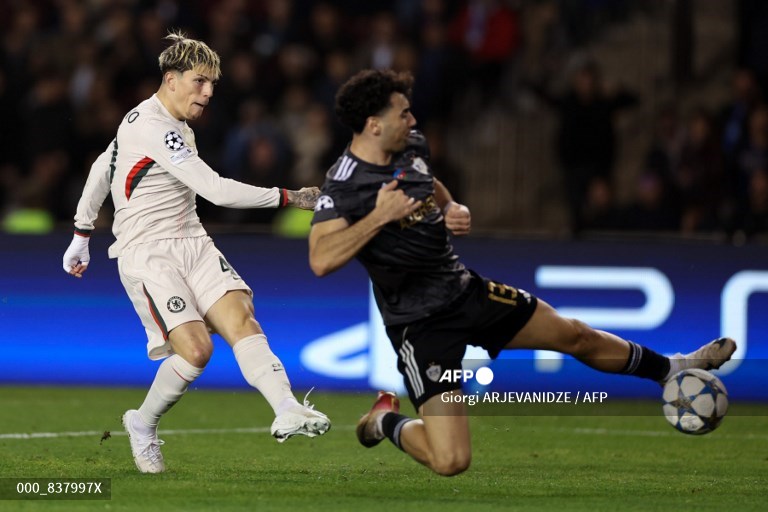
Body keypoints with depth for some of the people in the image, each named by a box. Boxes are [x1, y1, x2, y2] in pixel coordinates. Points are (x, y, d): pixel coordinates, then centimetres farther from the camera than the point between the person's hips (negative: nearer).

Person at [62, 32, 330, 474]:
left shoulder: (172, 125, 14)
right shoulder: (152, 128, -17)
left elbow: (103, 168, 26)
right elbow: (217, 190, -23)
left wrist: (83, 234, 32)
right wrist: (287, 197, -19)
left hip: (192, 244, 9)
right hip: (147, 253, -9)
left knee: (240, 318, -15)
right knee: (195, 348, -19)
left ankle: (287, 412, -33)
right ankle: (143, 426, 7)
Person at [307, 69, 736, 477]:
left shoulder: (412, 146, 1)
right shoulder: (344, 188, -24)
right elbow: (321, 260, -39)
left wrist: (455, 211, 3)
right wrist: (379, 216, -39)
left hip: (465, 289, 8)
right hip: (420, 323, -8)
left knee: (574, 336, 20)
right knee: (450, 461, -17)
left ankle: (671, 369, 44)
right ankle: (386, 421, 14)